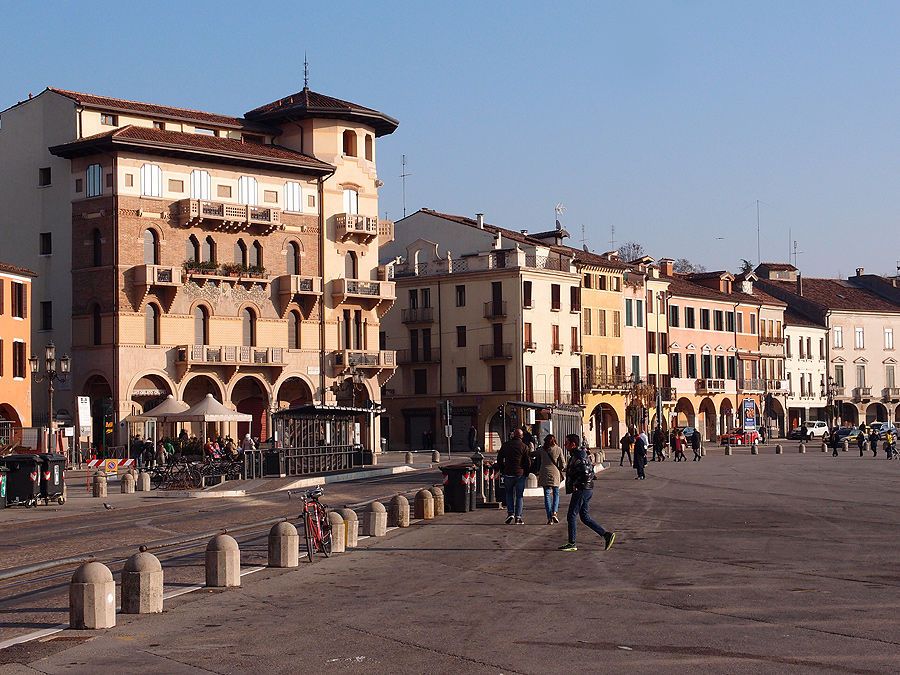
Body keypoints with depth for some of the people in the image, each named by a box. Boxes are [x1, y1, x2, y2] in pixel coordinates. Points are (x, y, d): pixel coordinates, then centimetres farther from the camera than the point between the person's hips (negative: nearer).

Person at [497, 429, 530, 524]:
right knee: (520, 496, 6)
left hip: (508, 473, 2)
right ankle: (518, 517, 2)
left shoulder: (505, 445, 2)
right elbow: (528, 463, -4)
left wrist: (502, 471, 17)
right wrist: (526, 473, 10)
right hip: (520, 474, -2)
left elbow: (499, 459, 7)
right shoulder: (524, 447, -4)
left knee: (509, 492, 19)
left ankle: (510, 512, 3)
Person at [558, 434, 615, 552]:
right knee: (585, 517, 12)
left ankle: (571, 543, 3)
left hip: (581, 490, -10)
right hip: (587, 489, 10)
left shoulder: (578, 457, -16)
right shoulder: (582, 454, 16)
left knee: (571, 516, -3)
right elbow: (591, 472, 24)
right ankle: (606, 535, 8)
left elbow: (585, 474, -28)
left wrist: (575, 485, -19)